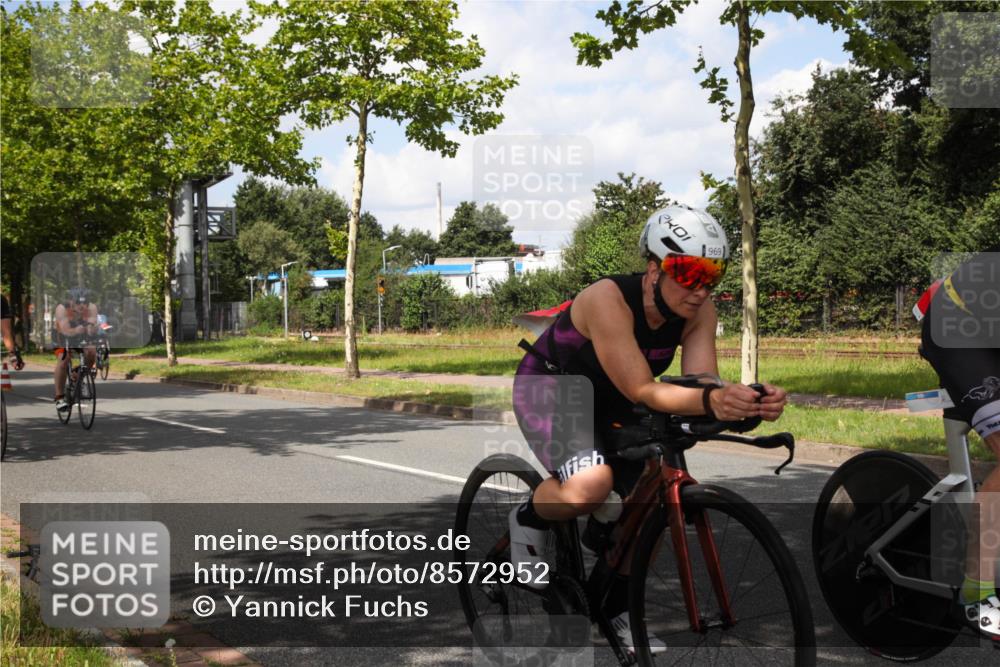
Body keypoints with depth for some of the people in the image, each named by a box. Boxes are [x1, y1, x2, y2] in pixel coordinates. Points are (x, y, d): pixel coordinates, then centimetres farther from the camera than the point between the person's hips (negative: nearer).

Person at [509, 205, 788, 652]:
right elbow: (641, 390, -41)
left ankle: (618, 610, 17)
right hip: (548, 388, -6)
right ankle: (527, 521, 1)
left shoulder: (699, 312, -15)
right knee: (590, 485, -32)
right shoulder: (609, 300, -34)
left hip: (604, 402, 7)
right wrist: (711, 402, -57)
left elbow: (702, 380, -25)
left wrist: (747, 401, -46)